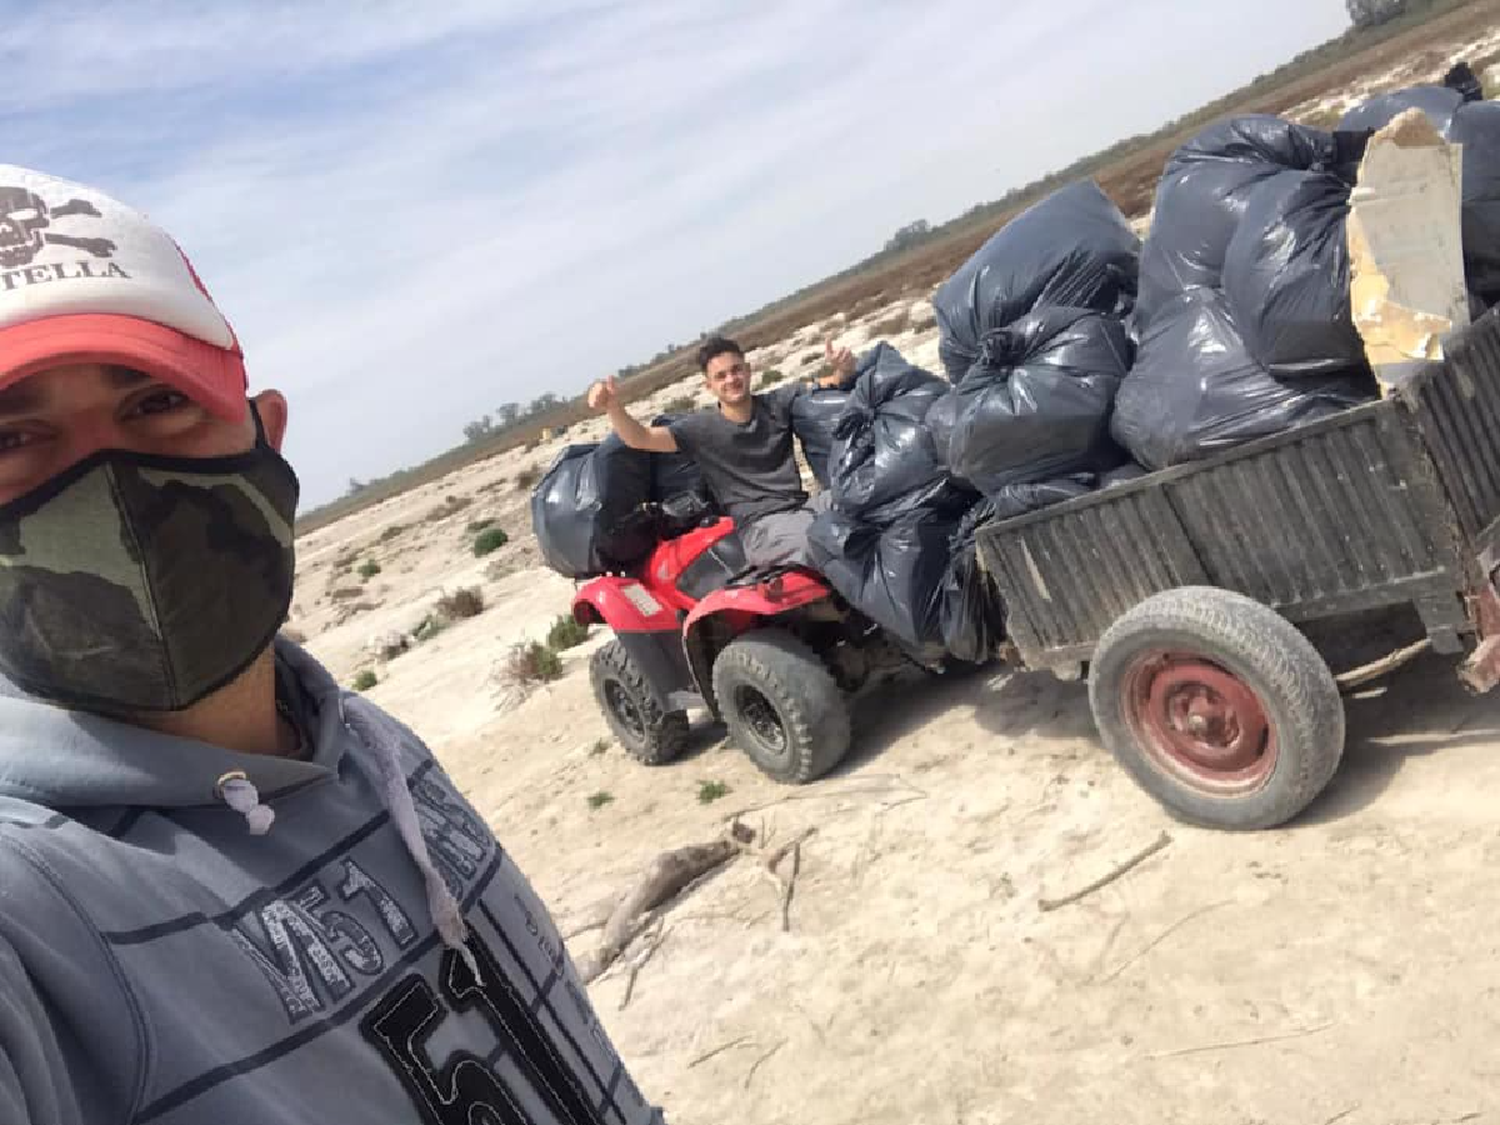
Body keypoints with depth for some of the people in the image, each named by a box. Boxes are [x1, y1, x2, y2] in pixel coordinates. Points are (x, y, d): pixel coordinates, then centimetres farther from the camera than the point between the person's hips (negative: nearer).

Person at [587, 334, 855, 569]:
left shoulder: (779, 402, 11)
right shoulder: (701, 428, 3)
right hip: (761, 526, -4)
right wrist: (614, 407, -25)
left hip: (803, 506, 4)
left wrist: (840, 372, -20)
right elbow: (641, 438, -5)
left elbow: (823, 386, 5)